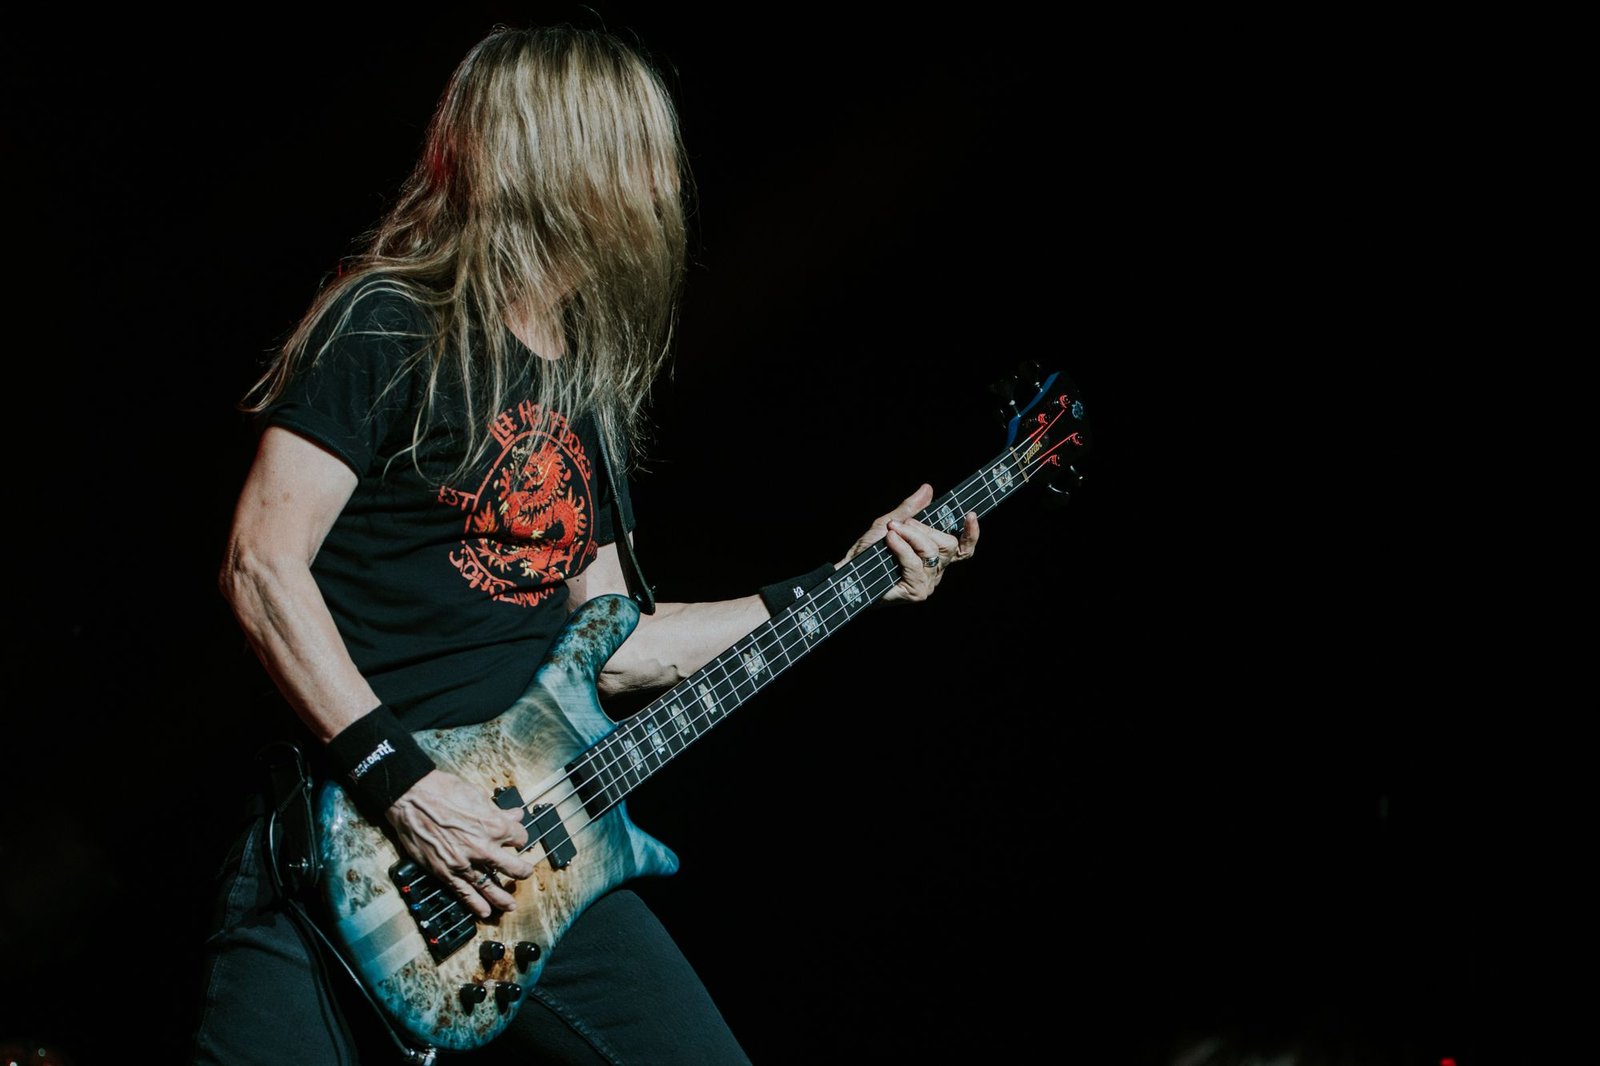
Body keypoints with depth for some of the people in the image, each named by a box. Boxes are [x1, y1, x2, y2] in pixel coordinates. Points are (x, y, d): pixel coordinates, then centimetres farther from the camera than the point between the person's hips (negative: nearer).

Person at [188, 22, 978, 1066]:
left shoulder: (592, 391, 17)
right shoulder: (392, 327, -6)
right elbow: (263, 563, -12)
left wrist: (834, 586, 18)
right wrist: (402, 780, -19)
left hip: (523, 844, 7)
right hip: (347, 849, -6)